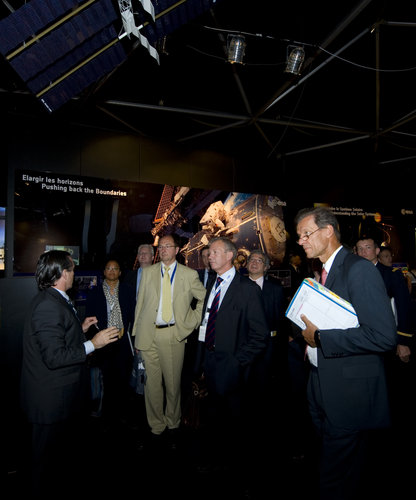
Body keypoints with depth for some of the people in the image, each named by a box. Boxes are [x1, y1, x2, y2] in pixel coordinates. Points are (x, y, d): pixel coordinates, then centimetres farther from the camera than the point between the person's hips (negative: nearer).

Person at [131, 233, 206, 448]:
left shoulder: (189, 274, 3)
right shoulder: (148, 272, 8)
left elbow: (205, 299, 10)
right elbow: (140, 303, 7)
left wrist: (192, 322, 1)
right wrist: (136, 333, 3)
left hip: (174, 335, -1)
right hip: (148, 334, 2)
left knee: (173, 383, 8)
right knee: (152, 383, 8)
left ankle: (172, 425, 31)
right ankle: (156, 426, 28)